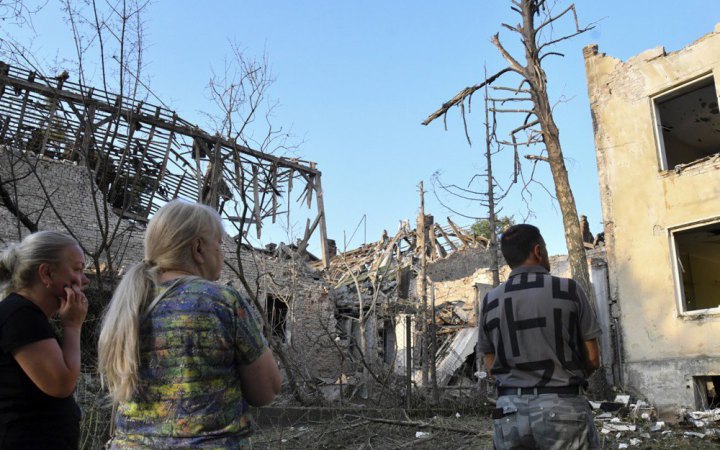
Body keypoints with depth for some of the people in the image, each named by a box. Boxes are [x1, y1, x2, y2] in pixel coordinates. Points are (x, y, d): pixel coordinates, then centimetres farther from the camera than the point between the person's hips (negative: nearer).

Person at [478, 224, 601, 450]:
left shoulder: (490, 301, 3)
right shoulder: (568, 290, -4)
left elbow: (491, 366, 7)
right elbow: (593, 359, 0)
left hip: (510, 412, 3)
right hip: (562, 408, -2)